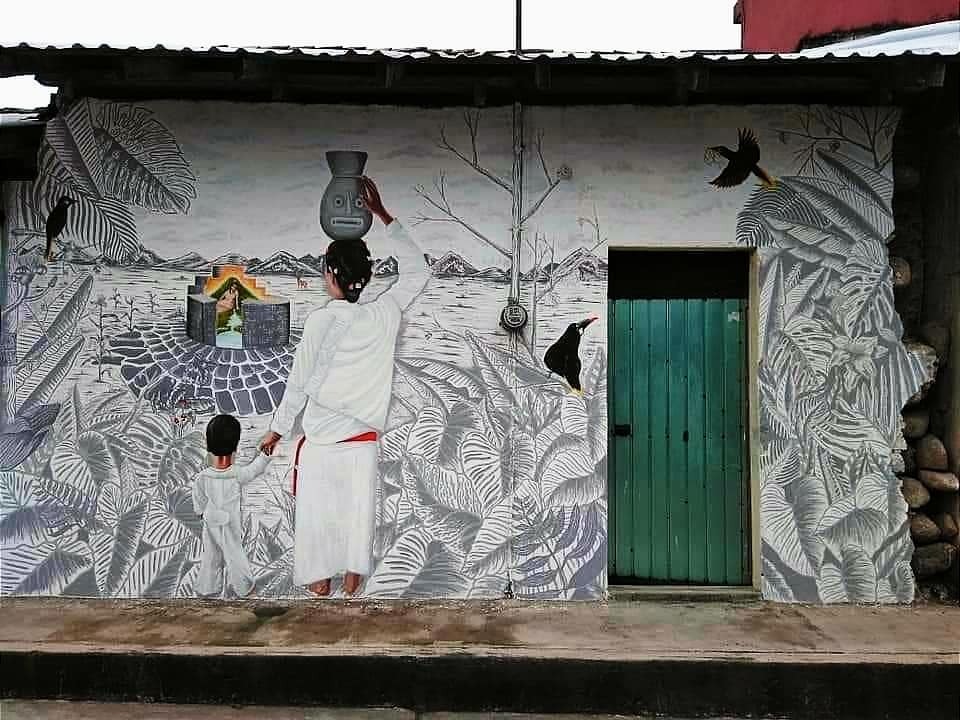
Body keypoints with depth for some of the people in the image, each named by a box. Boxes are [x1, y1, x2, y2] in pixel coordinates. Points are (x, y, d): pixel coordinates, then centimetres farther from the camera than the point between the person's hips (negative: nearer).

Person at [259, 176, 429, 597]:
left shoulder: (321, 320, -14)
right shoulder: (385, 315, -5)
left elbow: (299, 382, -8)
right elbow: (418, 271, 9)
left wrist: (277, 430, 5)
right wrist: (382, 215, 7)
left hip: (320, 445, -3)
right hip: (363, 445, 3)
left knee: (316, 524, 10)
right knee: (358, 522, 12)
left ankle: (321, 593, 20)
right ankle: (350, 595, 19)